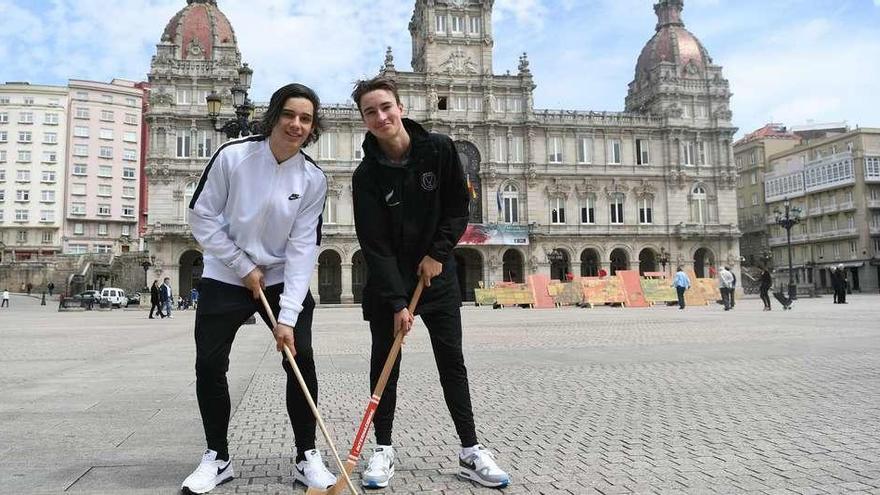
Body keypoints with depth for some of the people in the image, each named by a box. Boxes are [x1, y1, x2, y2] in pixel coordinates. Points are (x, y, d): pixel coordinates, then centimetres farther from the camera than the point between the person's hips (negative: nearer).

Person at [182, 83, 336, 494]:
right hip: (226, 276, 0)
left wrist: (288, 316, -21)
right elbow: (202, 217, -8)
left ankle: (306, 456, 8)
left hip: (283, 278, 1)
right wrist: (243, 266, -11)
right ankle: (217, 457, 20)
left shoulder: (313, 179, -12)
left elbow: (303, 248, -15)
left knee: (301, 358, -8)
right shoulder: (233, 156, -16)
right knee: (209, 364, -1)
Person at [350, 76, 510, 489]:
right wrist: (397, 302, -22)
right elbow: (375, 246, -17)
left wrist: (438, 252, -12)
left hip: (437, 273, 2)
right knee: (384, 362, 3)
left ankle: (470, 451, 12)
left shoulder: (439, 150, -8)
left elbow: (459, 209, -1)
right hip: (387, 282, -1)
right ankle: (384, 450, 17)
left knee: (452, 361, 4)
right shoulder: (366, 176, -13)